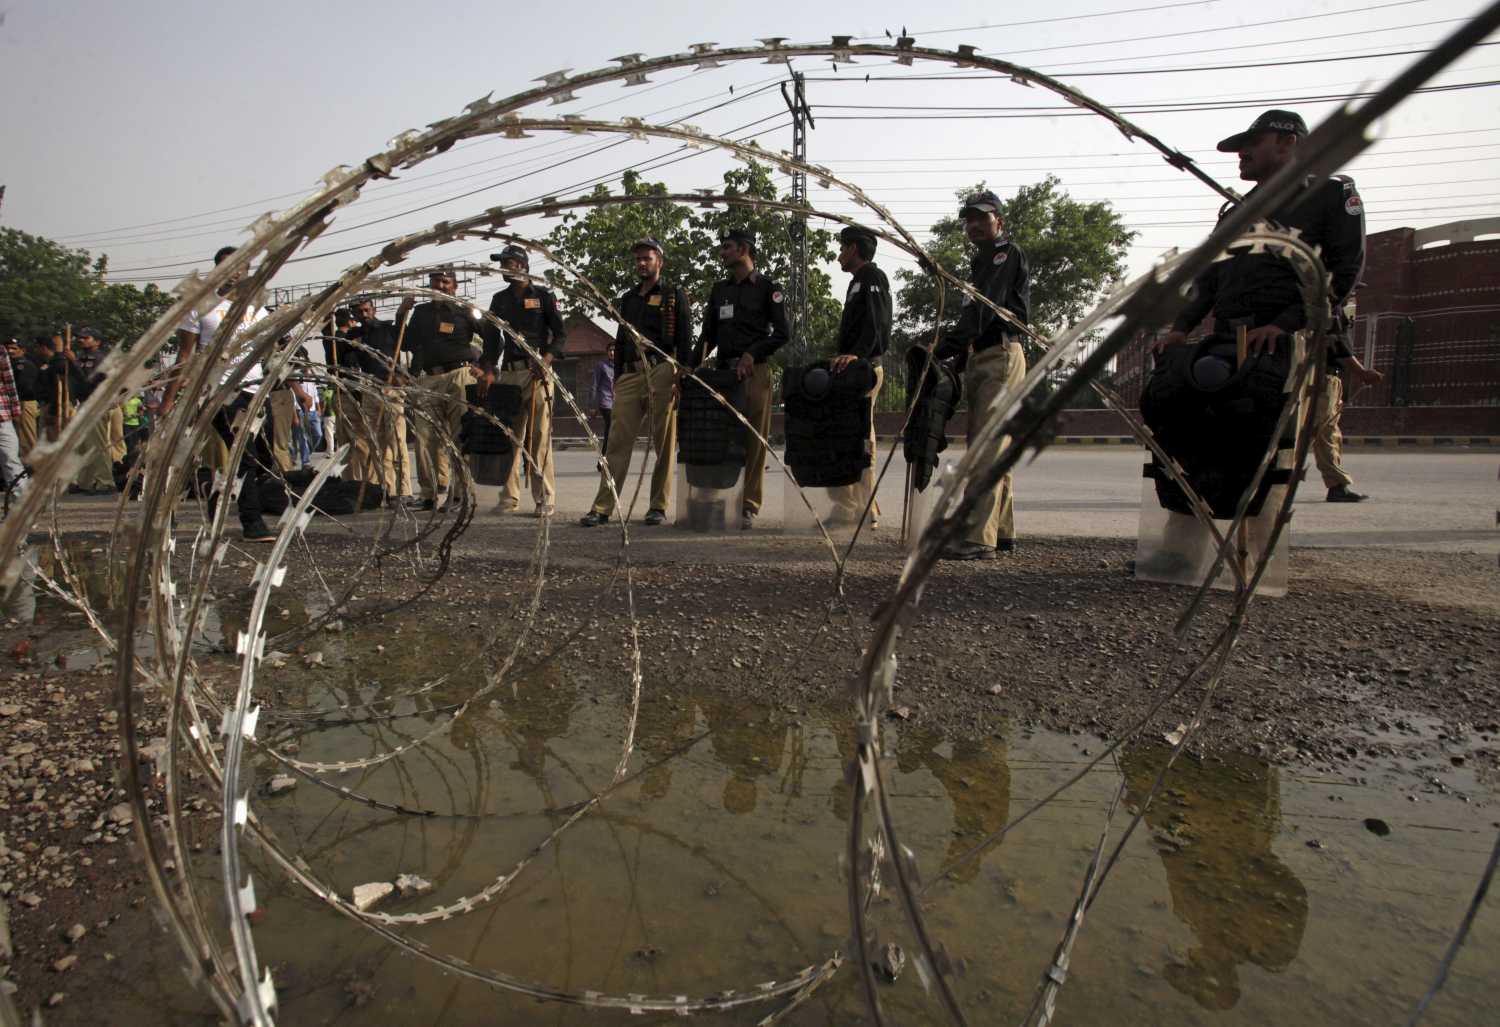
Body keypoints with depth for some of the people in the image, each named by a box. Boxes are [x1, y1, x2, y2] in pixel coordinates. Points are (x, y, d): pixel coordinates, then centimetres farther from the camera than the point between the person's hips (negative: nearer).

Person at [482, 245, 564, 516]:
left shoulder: (543, 296, 6)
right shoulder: (499, 299, 19)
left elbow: (559, 333, 2)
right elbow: (490, 337, 17)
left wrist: (545, 360, -14)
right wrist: (489, 371, 4)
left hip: (537, 372, -4)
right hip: (508, 372, 4)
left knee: (539, 436, -8)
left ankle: (544, 499, -6)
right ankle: (509, 498, 6)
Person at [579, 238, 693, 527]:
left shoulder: (675, 296, 8)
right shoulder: (627, 299, 24)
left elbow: (685, 341, 0)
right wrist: (617, 378, 18)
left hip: (661, 373, -4)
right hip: (630, 375, 4)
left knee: (664, 444, -2)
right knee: (618, 442, -3)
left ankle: (658, 507, 6)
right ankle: (602, 507, -5)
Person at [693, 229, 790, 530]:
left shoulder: (768, 288, 5)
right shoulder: (719, 290, 21)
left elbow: (782, 333, 0)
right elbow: (708, 334, 20)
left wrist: (752, 354, -11)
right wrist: (692, 364, 5)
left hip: (754, 371, -5)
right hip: (722, 369, 5)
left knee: (753, 440, -7)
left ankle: (748, 507, -6)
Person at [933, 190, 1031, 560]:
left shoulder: (1008, 253, -4)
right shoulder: (979, 264, 25)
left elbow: (984, 309, -18)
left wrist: (946, 347, -27)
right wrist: (959, 361, 10)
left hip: (1001, 356, -10)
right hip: (978, 359, 10)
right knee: (992, 449, 11)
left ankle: (979, 539, -19)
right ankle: (1002, 533, 18)